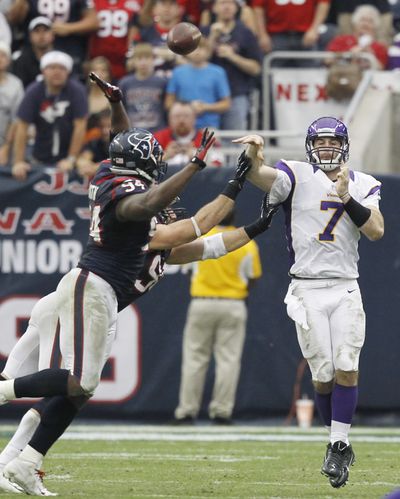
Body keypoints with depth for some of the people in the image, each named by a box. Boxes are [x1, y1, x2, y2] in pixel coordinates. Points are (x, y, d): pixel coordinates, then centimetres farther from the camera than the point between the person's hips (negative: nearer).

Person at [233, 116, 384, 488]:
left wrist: (346, 197, -15)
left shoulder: (363, 185, 9)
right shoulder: (297, 176, 1)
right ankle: (339, 443, 16)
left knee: (346, 370, -11)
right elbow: (260, 177, -19)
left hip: (346, 290, 2)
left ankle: (338, 444, -6)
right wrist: (253, 156, -41)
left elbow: (376, 231, -4)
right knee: (323, 376, -2)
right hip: (307, 290, -2)